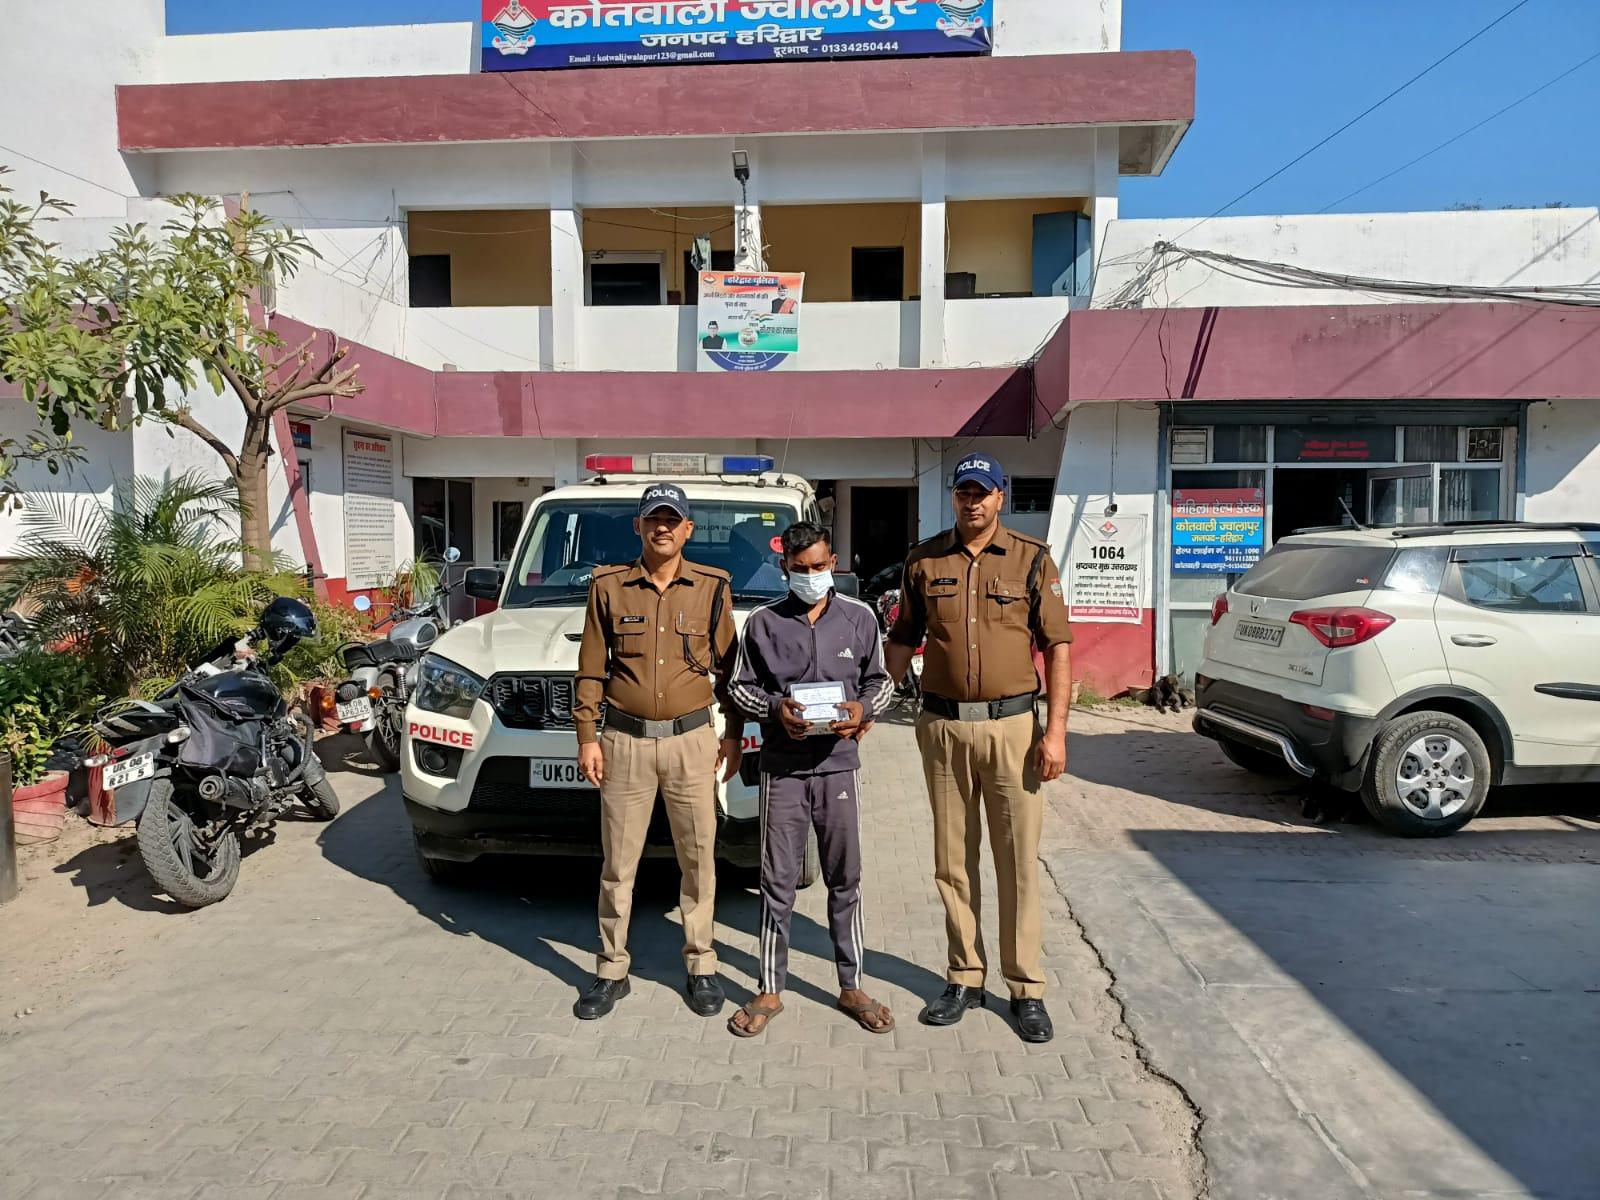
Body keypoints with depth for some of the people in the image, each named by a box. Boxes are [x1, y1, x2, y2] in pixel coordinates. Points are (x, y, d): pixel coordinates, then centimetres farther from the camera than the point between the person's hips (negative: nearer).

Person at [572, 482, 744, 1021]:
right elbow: (591, 667, 4)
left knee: (699, 859, 8)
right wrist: (587, 736, 0)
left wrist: (734, 732, 6)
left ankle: (701, 966, 23)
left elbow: (728, 665, 8)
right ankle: (612, 971, 22)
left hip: (692, 740, 0)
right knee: (618, 864, 8)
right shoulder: (609, 586, 3)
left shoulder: (712, 587, 3)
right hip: (625, 741, 0)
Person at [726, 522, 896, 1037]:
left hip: (838, 763, 1)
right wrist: (775, 708, -13)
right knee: (778, 884, 6)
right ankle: (770, 990, 20)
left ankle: (851, 987, 24)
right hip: (782, 767, -1)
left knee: (845, 880, 10)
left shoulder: (860, 617, 3)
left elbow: (879, 679, 11)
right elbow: (741, 686, 6)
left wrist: (863, 708, -10)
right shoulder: (764, 622, 0)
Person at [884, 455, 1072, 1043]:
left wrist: (1056, 730, -8)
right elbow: (902, 640, 12)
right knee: (952, 861, 11)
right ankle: (965, 978, 26)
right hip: (942, 728, 2)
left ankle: (1026, 989, 17)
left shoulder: (1031, 560, 1)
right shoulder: (924, 561, 7)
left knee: (1019, 862, 4)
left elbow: (1057, 648, -1)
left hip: (1012, 725, -2)